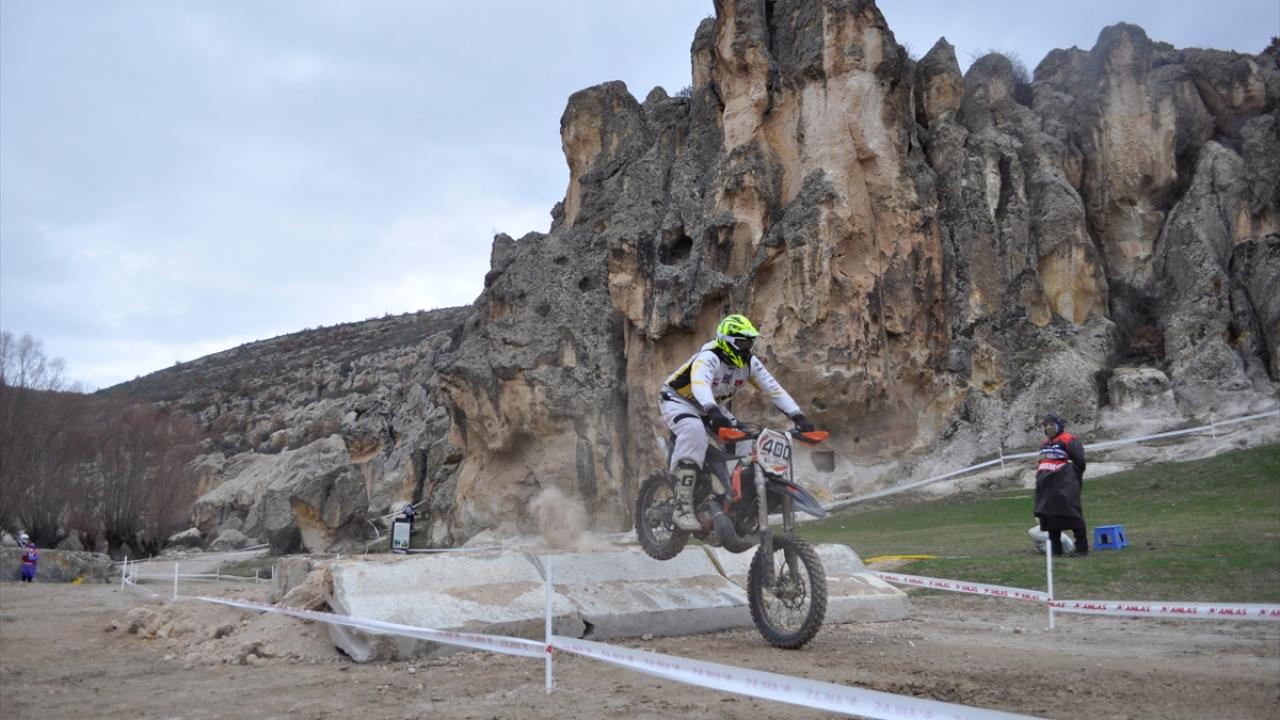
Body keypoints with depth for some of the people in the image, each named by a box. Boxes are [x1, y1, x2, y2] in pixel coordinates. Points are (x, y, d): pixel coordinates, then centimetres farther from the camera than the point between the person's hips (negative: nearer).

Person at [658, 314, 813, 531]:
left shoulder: (750, 362, -6)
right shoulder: (708, 357, -28)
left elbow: (773, 388, -10)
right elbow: (700, 384, -48)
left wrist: (798, 417, -23)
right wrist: (713, 412, -66)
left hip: (713, 408, 8)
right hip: (678, 401, -8)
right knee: (695, 432, -39)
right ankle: (683, 507, -40)